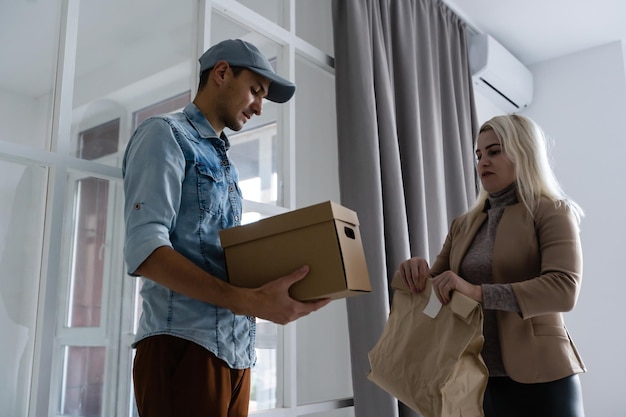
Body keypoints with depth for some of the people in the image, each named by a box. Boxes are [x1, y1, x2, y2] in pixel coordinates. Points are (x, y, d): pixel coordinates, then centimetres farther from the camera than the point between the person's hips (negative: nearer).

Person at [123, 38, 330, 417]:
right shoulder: (165, 135, -3)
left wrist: (271, 284, 1)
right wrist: (250, 302, -24)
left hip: (237, 349, 8)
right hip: (186, 343, -7)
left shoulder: (224, 161, 21)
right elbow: (145, 250, -16)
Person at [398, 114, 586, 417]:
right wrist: (418, 272, -9)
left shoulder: (550, 212, -3)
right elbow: (437, 285, 13)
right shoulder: (463, 225, 11)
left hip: (537, 379, -4)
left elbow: (564, 289, -18)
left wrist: (479, 293, -28)